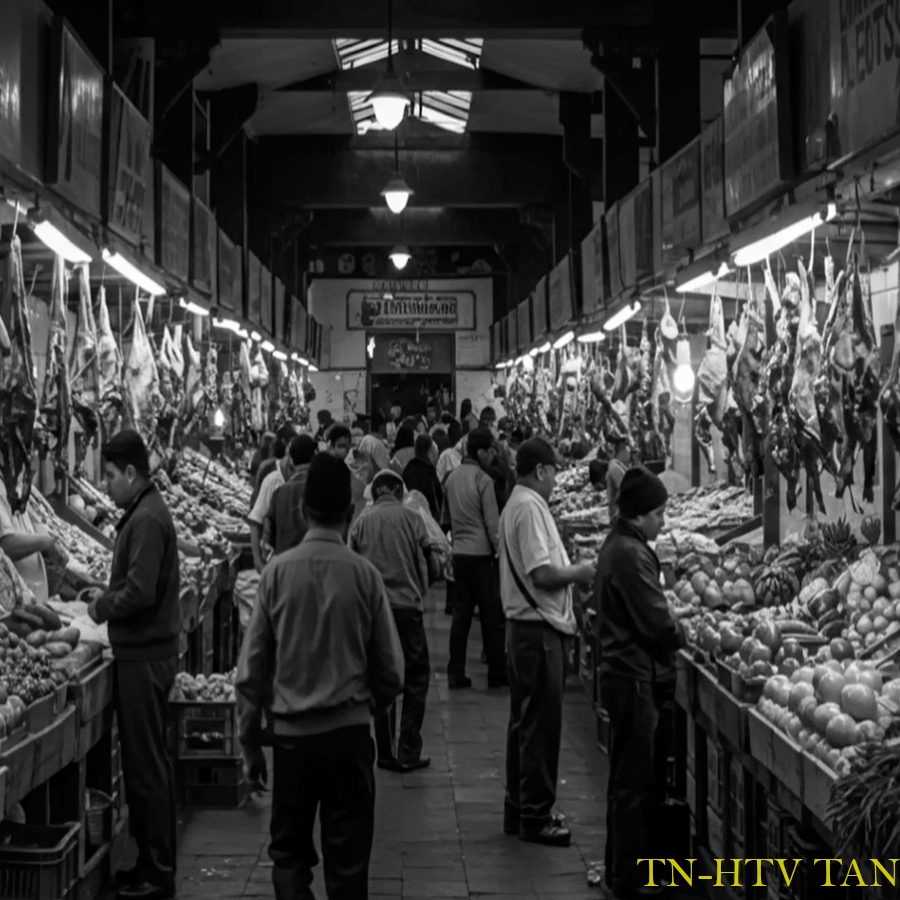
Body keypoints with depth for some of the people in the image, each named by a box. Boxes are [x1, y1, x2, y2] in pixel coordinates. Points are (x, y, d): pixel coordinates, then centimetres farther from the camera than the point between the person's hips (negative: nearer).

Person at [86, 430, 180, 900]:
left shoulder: (146, 520, -18)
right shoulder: (147, 512, 13)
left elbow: (139, 592, -24)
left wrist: (102, 607, -9)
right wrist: (107, 596, 8)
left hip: (143, 657, -10)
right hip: (149, 652, 10)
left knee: (145, 764, -2)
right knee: (150, 760, 16)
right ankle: (156, 861, 26)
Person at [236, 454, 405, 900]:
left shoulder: (277, 572, -6)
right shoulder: (364, 574, -7)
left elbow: (250, 668, -3)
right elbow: (392, 671, -2)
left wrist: (250, 744, 7)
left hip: (291, 732, 0)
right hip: (349, 730, 0)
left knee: (288, 851, 13)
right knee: (348, 860, 10)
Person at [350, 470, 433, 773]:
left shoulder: (361, 523, 3)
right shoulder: (411, 519, -1)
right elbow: (424, 563, 2)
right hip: (407, 605, -2)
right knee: (415, 678, 8)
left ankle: (385, 753, 14)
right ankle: (408, 753, 3)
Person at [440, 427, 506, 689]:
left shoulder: (452, 478, 7)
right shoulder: (483, 480, -13)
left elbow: (445, 518, 16)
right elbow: (493, 524, -14)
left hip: (459, 552, 6)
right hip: (481, 553, -6)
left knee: (461, 613, 10)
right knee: (491, 615, 4)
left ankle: (455, 674, 11)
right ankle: (497, 674, 10)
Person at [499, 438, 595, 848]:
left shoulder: (518, 504, 14)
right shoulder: (530, 507, -18)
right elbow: (543, 575, -23)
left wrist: (570, 572, 9)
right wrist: (579, 573, -8)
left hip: (527, 628, 10)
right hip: (539, 629, -10)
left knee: (526, 721, 17)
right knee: (541, 724, -2)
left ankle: (519, 809, 27)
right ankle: (535, 817, 7)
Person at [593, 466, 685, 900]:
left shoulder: (617, 544, 11)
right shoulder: (632, 554, -21)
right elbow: (656, 623, -22)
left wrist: (671, 628, 6)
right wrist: (681, 633, -3)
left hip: (624, 673, 10)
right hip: (636, 679, -10)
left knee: (632, 778, 19)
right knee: (634, 783, 0)